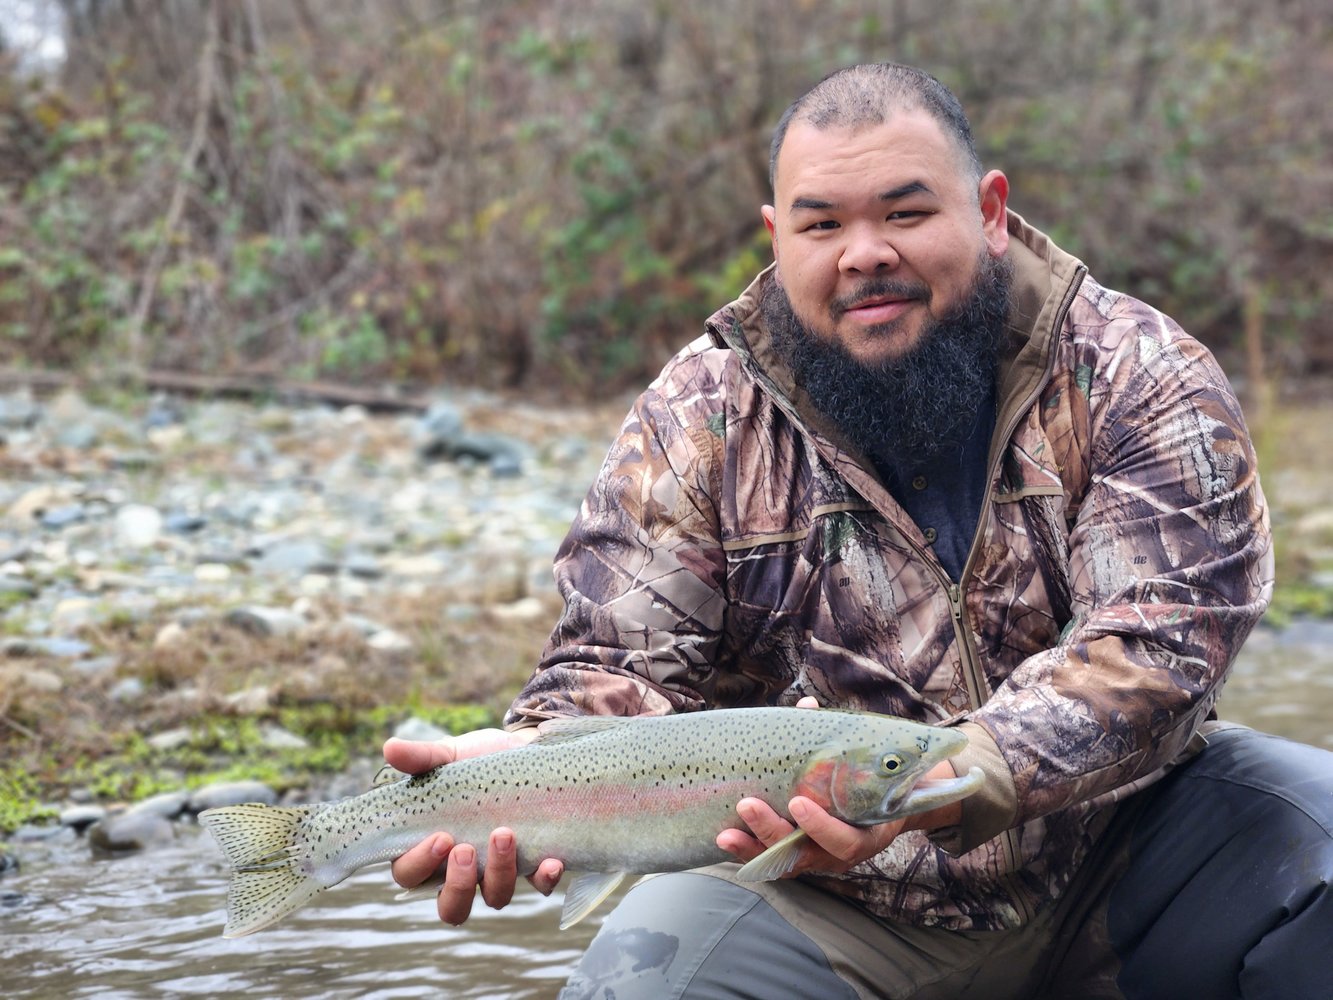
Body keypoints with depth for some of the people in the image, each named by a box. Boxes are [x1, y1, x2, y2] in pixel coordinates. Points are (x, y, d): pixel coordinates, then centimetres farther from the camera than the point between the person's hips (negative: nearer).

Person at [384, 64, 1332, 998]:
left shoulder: (1141, 380, -9)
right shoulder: (701, 419, -4)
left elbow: (1155, 643, -20)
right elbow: (630, 661, -6)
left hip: (1117, 868, 1)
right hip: (832, 903, 0)